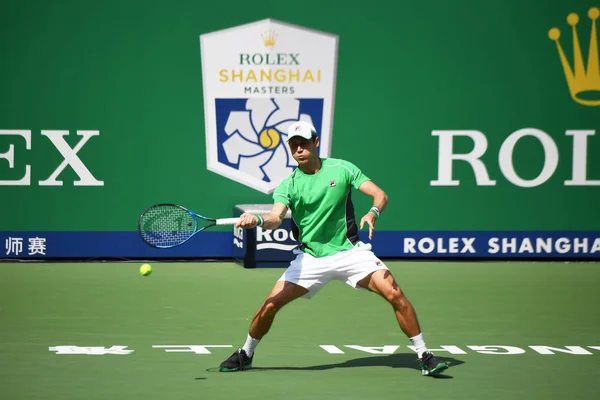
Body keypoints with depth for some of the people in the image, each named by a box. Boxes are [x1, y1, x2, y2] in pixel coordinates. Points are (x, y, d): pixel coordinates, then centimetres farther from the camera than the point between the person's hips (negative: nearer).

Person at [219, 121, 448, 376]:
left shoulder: (341, 169, -3)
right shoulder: (287, 185, -3)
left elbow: (380, 195, -5)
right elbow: (276, 218, -20)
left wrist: (373, 213, -28)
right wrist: (257, 220, -43)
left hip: (350, 251, -1)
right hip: (311, 257, 1)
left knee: (394, 294, -17)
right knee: (270, 304, -8)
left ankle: (424, 356, -4)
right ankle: (245, 355, 16)